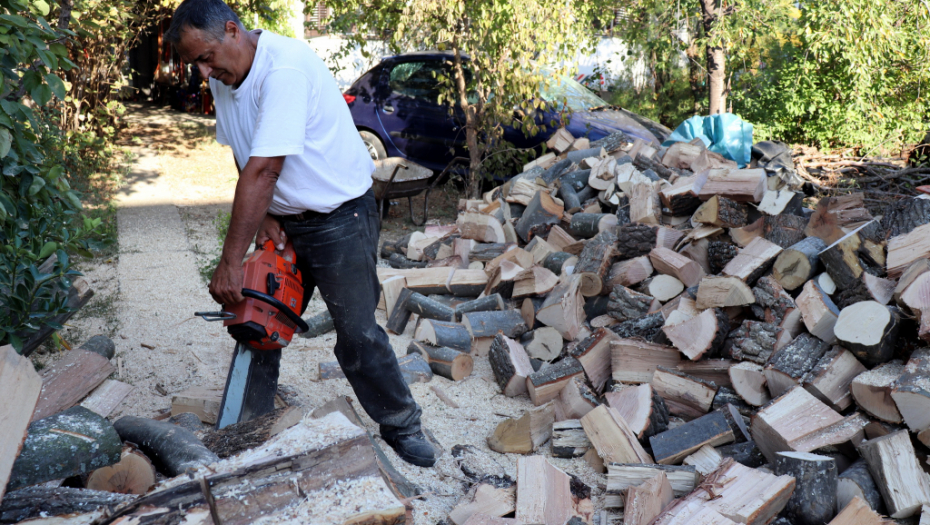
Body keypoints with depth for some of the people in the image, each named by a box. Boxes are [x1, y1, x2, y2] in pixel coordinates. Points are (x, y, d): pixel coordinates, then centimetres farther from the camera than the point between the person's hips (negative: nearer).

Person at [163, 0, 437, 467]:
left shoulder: (285, 68, -28)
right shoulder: (223, 78, 1)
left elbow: (263, 170, -32)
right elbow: (242, 159, 7)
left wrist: (230, 263, -32)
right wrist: (263, 218, -9)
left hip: (338, 215, -8)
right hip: (282, 220, 8)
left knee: (356, 332, -4)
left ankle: (401, 425, 14)